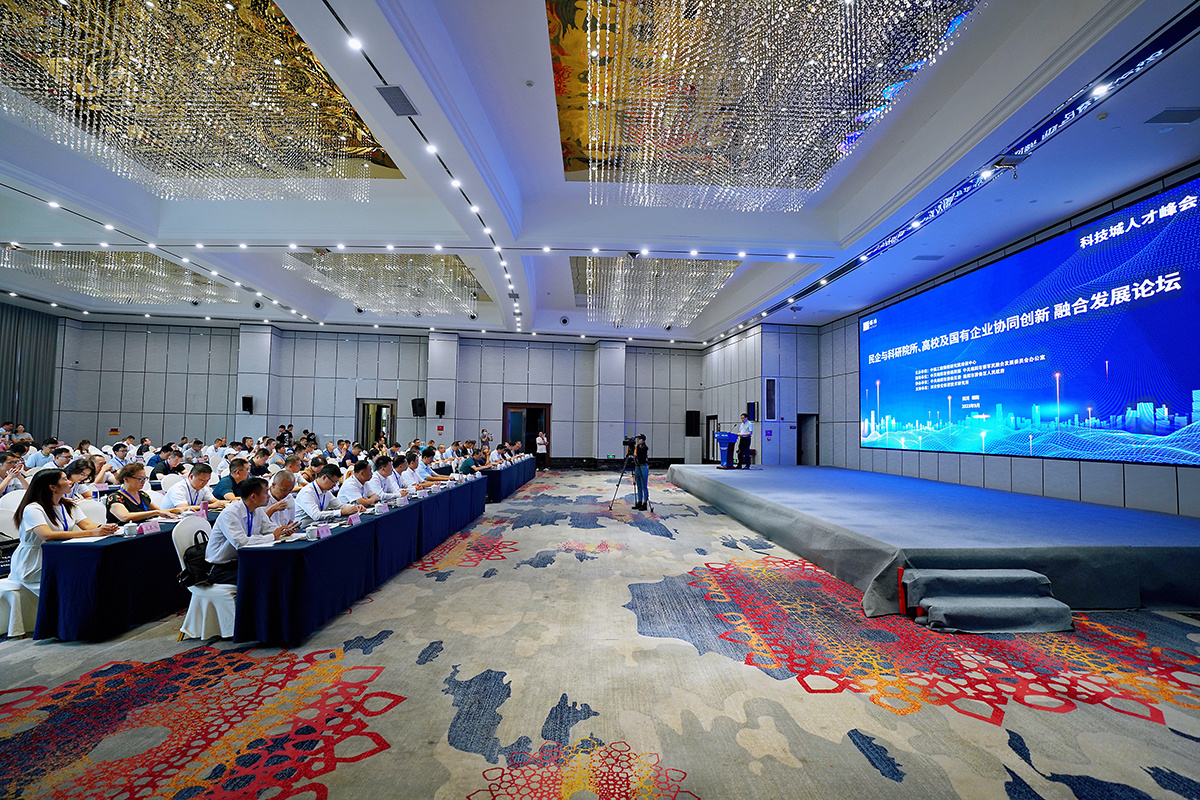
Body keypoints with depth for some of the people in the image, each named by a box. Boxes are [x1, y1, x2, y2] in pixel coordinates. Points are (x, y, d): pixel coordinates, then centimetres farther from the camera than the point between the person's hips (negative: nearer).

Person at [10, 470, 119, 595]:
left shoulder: (69, 505, 8)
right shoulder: (32, 509, -15)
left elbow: (87, 524, -3)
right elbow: (47, 535, -31)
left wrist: (103, 528, -27)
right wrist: (91, 533, -39)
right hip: (32, 566, -6)